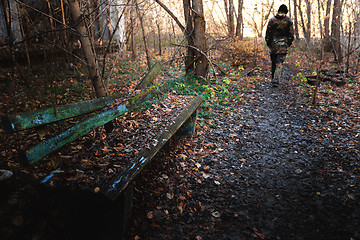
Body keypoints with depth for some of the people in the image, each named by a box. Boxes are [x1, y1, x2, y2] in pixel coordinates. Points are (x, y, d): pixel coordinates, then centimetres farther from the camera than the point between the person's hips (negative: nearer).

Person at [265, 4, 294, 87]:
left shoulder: (272, 20, 2)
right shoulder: (288, 20, 0)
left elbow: (268, 33, 2)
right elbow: (291, 34, 2)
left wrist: (268, 43, 13)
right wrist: (289, 43, 14)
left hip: (273, 44, 1)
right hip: (283, 45, -1)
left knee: (273, 62, 14)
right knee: (279, 63, -3)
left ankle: (273, 79, 22)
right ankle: (276, 81, -15)